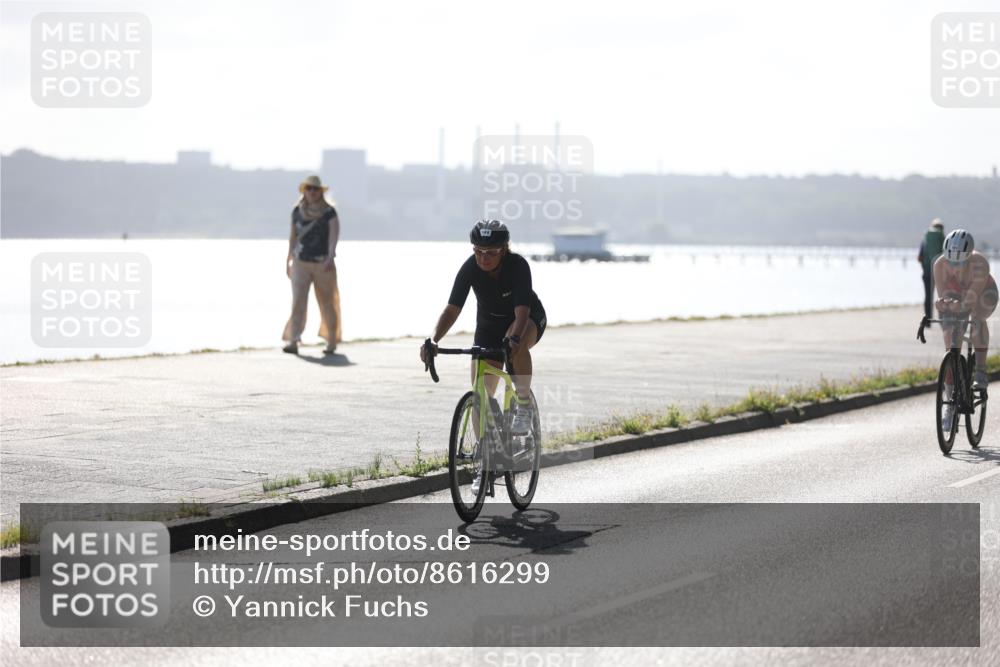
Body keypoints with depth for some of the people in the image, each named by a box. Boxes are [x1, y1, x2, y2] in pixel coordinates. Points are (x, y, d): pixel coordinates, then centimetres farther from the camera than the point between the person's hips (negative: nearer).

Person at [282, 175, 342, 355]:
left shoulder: (329, 212, -6)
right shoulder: (297, 211, 4)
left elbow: (334, 236, -18)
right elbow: (293, 236, 14)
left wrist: (331, 257, -33)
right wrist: (288, 261, 18)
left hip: (323, 265, -2)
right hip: (301, 264, 2)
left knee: (327, 303, 7)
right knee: (298, 302, -12)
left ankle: (332, 342, 23)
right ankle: (293, 342, -19)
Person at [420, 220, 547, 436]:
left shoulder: (518, 265, -31)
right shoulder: (470, 268, -24)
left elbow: (522, 311, -41)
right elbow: (453, 308, -30)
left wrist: (514, 339, -60)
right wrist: (433, 340, -46)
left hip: (529, 320, -3)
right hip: (489, 325, 3)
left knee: (516, 344, -39)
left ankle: (524, 406, -21)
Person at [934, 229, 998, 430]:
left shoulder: (980, 263, -37)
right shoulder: (940, 264, -30)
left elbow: (973, 296, -44)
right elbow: (942, 293, -33)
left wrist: (960, 306, -64)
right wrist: (943, 303, -57)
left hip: (983, 296, -2)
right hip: (957, 298, 2)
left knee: (977, 316, -37)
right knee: (951, 349, -8)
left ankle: (980, 369, -30)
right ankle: (949, 402, -3)